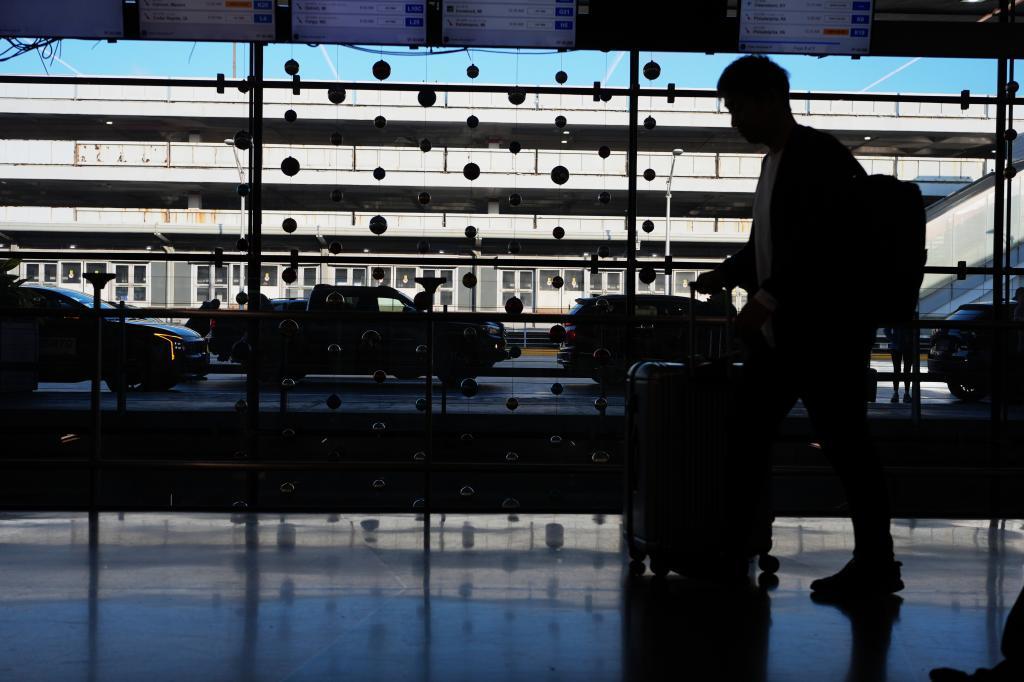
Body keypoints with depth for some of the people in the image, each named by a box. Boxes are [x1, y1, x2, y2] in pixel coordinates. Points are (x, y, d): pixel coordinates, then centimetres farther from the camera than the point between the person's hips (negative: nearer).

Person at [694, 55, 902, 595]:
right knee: (745, 434, 10)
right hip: (779, 331, 9)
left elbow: (825, 243, -24)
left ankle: (876, 564, 9)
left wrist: (766, 298, -26)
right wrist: (726, 275, 6)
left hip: (827, 332, -9)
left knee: (845, 446, -1)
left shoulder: (821, 156, -13)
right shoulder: (774, 161, 15)